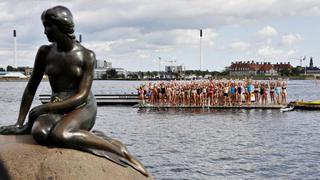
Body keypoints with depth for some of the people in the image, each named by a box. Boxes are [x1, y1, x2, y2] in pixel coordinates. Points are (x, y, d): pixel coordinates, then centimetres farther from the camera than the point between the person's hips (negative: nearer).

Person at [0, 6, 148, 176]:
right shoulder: (45, 52, 3)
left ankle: (120, 151, -23)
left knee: (60, 135, -37)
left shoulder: (86, 55, -7)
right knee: (39, 133, -32)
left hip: (83, 108, -4)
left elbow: (82, 95, -12)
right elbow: (31, 89, 10)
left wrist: (45, 108, -20)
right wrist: (20, 123, 6)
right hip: (57, 108, 4)